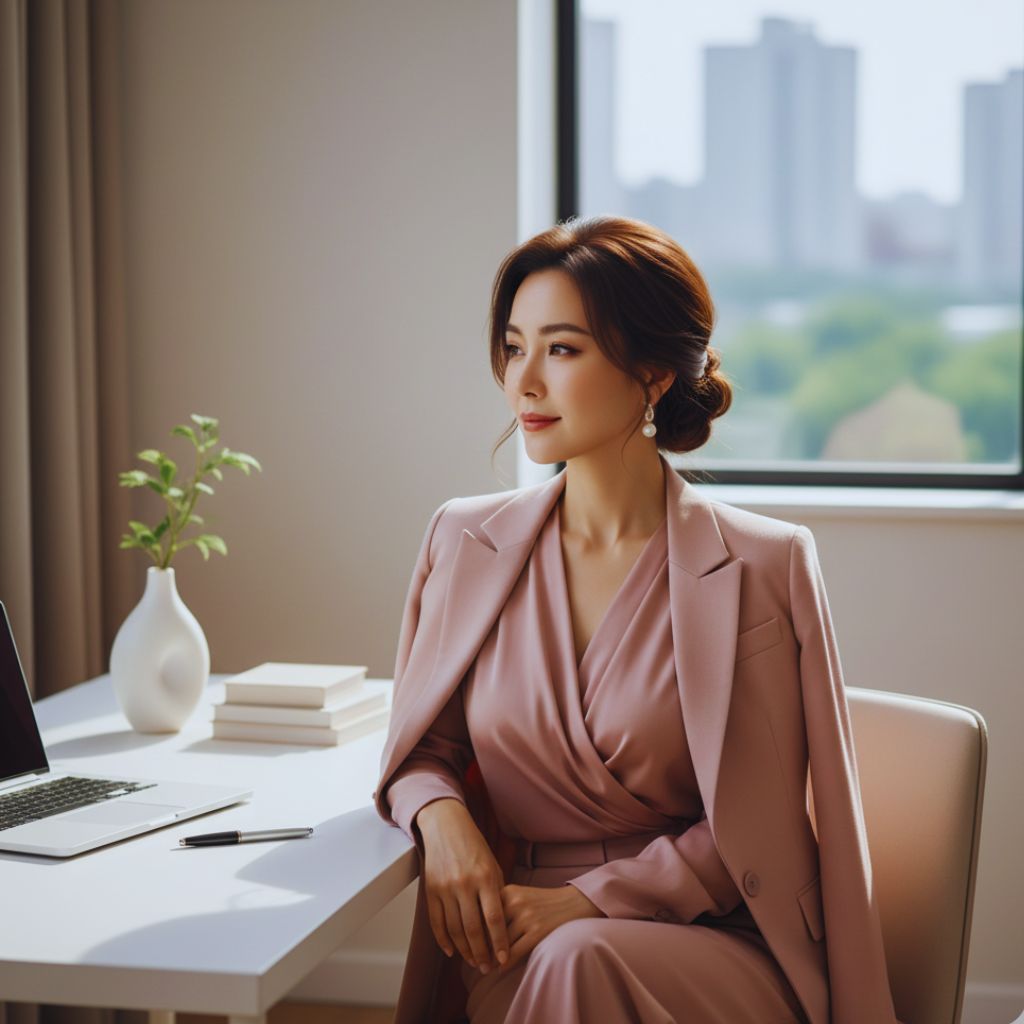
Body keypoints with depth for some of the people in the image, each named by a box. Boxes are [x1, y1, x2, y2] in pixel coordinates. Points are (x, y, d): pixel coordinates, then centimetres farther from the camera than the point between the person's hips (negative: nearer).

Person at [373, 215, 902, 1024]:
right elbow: (420, 749, 14)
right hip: (513, 952, 2)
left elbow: (754, 832, -2)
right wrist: (440, 816, -9)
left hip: (710, 944, -2)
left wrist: (594, 900, -14)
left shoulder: (761, 566, -5)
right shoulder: (463, 543, 6)